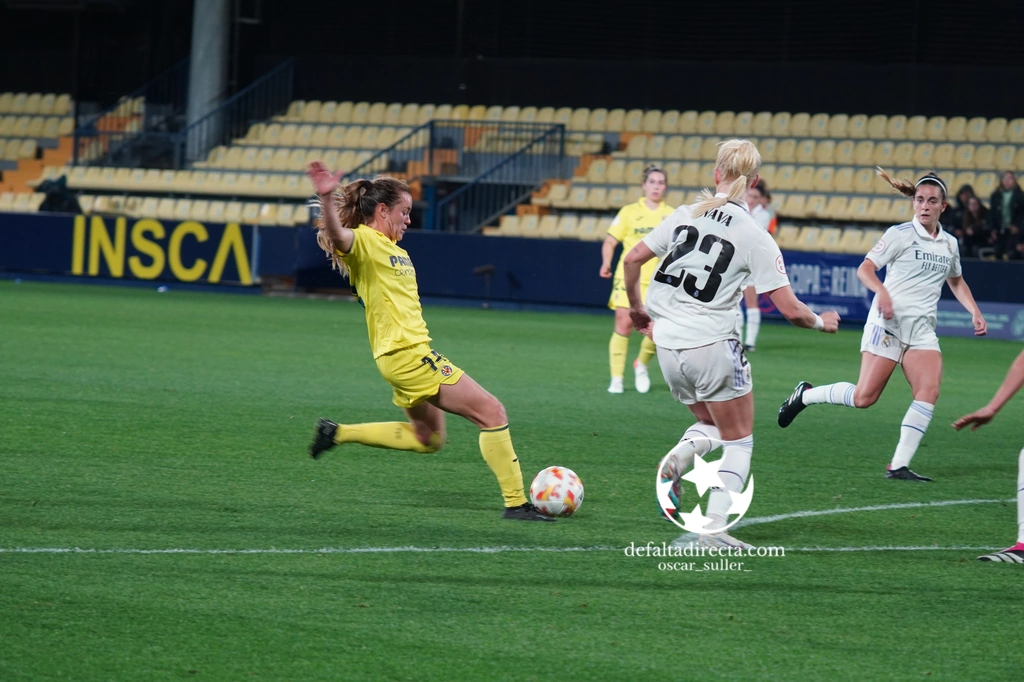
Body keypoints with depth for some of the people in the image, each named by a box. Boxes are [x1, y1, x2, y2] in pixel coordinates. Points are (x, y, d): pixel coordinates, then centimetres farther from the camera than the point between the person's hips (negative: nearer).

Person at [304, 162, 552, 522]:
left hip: (414, 351, 10)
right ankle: (516, 503, -7)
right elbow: (337, 236, -35)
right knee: (491, 412, -9)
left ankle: (338, 433, 22)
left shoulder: (394, 249, 17)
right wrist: (327, 198, -51)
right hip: (408, 353, -10)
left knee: (428, 437, 24)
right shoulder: (363, 241, -12)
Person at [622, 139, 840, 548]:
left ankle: (679, 457, -8)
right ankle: (715, 528, -5)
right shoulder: (756, 238, -8)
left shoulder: (685, 215, 3)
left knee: (711, 425, 25)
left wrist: (637, 309, 22)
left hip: (668, 345, 5)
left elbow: (633, 260, 6)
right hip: (713, 345, -5)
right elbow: (790, 309, -10)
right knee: (738, 441, 10)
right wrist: (820, 322, 11)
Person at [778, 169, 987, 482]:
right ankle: (805, 394, 14)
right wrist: (882, 292, -26)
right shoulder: (900, 234, -3)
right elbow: (865, 268, -7)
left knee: (929, 391, -16)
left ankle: (899, 466, -14)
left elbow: (956, 282, 31)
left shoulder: (949, 244, 14)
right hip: (888, 323, -5)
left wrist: (974, 312, 17)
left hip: (922, 330, 5)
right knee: (864, 397, -11)